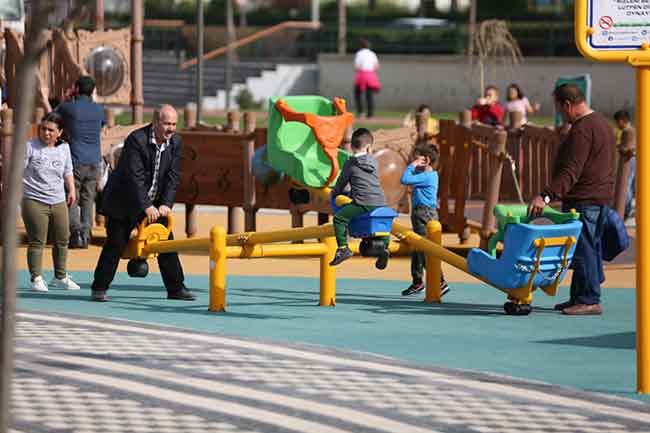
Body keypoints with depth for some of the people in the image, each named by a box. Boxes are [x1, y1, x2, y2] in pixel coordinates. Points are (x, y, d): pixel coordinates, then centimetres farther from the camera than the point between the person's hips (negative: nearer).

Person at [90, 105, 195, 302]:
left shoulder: (175, 141, -3)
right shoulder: (136, 140, -22)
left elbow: (173, 177, -3)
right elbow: (134, 177, -25)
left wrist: (166, 204, -14)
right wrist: (146, 207, -27)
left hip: (155, 204, 6)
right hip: (125, 202, -6)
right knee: (116, 244, -6)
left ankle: (176, 288, 9)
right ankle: (99, 289, 2)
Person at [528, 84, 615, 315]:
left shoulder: (581, 130, -17)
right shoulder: (602, 124, 17)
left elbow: (571, 172, -26)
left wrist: (547, 196, -32)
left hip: (583, 200, -11)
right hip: (602, 198, 11)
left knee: (583, 251, -7)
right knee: (592, 249, 13)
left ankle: (589, 300, -7)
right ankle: (579, 297, 19)